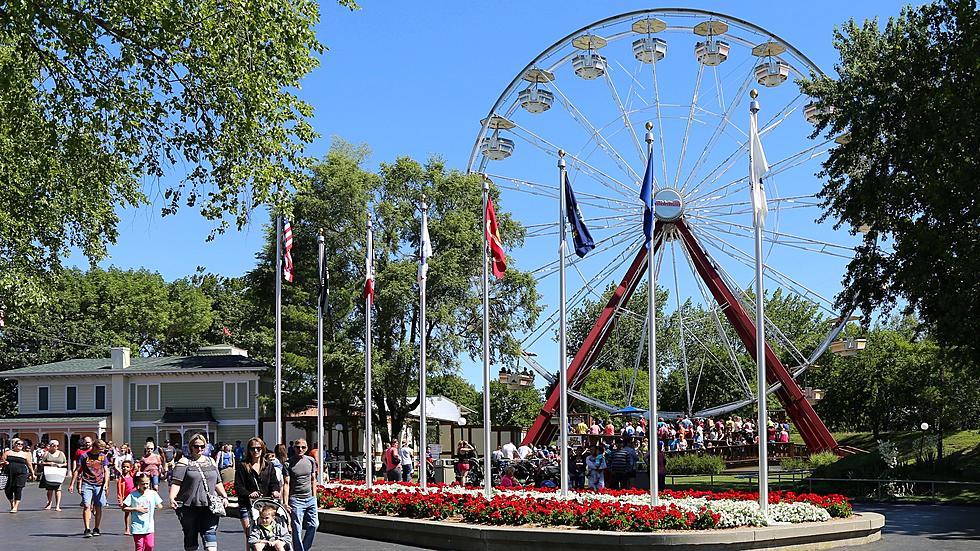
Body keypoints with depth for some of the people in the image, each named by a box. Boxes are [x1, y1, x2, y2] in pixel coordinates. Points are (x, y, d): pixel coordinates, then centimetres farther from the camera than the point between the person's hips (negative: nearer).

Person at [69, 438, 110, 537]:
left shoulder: (103, 457, 9)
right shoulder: (84, 456, 1)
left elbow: (106, 471, 7)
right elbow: (77, 470, 6)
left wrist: (106, 483, -7)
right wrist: (72, 484, 4)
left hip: (99, 485, 2)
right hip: (87, 484, -2)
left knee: (98, 507, 5)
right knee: (86, 506, -12)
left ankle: (96, 529, 17)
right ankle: (87, 530, -13)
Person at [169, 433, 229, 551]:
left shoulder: (211, 462, 17)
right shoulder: (184, 462, 1)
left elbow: (217, 483, 22)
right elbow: (176, 482, -9)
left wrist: (224, 497, 10)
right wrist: (172, 498, -22)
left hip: (209, 506, 3)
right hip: (189, 507, -3)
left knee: (210, 533, -9)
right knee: (190, 536, 5)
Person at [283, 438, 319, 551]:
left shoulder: (311, 461, 9)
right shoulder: (289, 464, -4)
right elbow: (286, 484, -7)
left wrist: (314, 496, 13)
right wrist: (285, 503, -11)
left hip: (310, 499, 4)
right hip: (296, 500, -4)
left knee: (314, 525, 3)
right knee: (297, 530, -3)